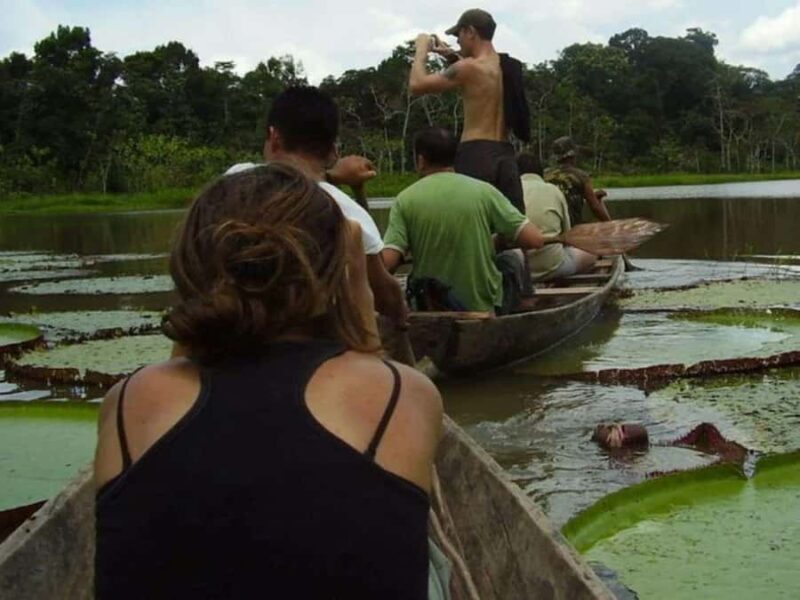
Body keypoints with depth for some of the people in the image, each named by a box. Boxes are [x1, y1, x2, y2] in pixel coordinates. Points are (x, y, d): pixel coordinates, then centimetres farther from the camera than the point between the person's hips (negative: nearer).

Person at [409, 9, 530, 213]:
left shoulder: (469, 67, -10)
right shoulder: (509, 67, 13)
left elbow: (417, 85, -6)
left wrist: (422, 49, 9)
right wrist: (453, 57, 30)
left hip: (475, 155, -7)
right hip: (505, 156, 7)